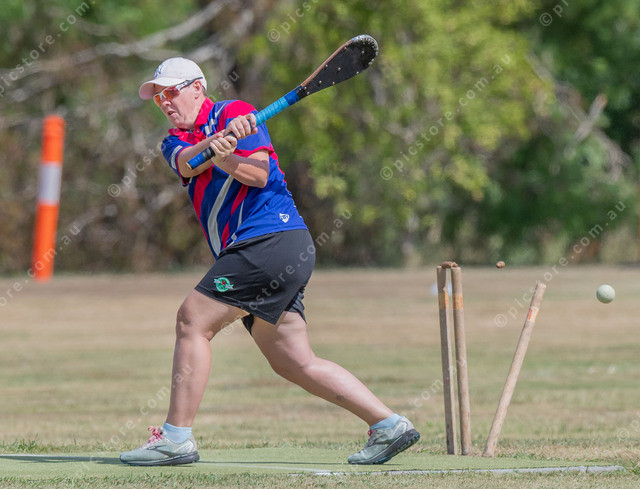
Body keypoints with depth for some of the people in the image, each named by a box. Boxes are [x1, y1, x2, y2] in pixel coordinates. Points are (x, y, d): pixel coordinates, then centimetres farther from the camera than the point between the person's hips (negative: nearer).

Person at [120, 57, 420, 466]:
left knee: (193, 321, -13)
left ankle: (177, 439, -13)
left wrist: (224, 156, -29)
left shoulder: (234, 113, 1)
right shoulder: (176, 141, 21)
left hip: (272, 240, -8)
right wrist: (221, 140, -23)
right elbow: (187, 163, -4)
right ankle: (389, 425, 5)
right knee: (295, 363, 4)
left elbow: (259, 175, -11)